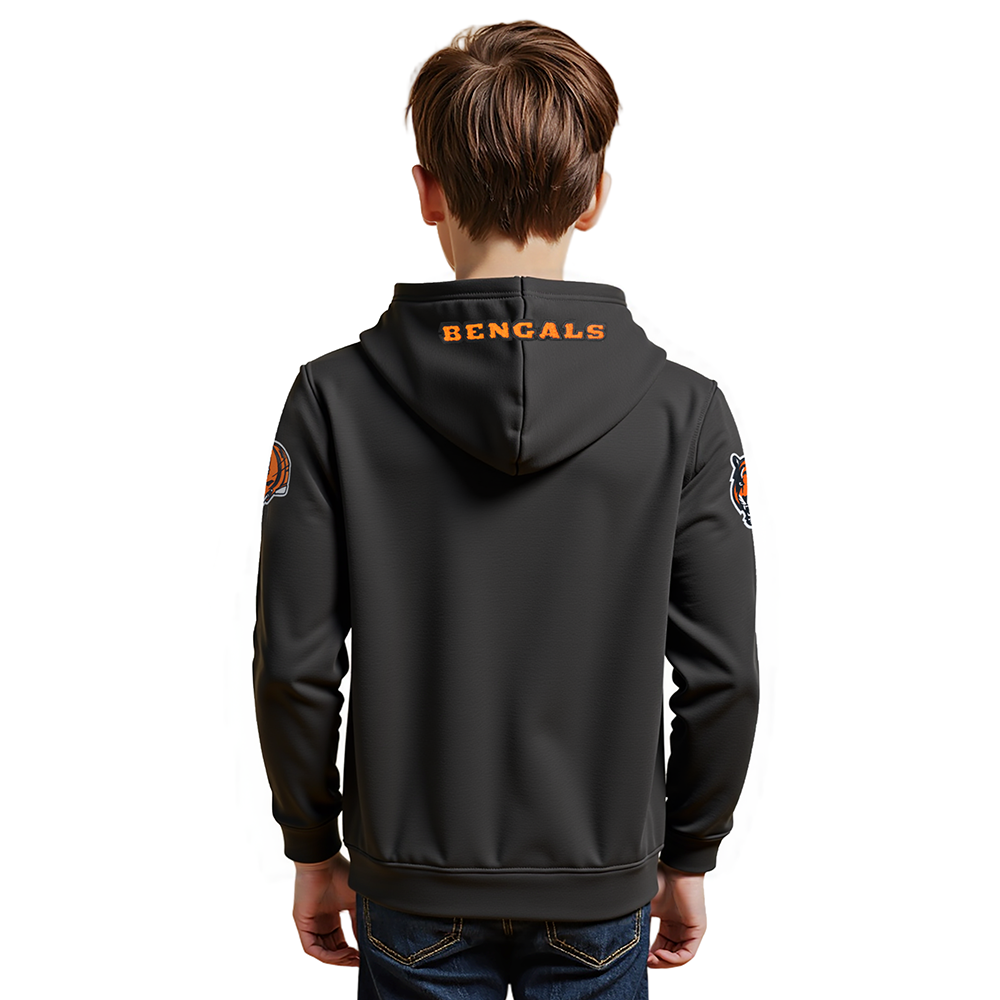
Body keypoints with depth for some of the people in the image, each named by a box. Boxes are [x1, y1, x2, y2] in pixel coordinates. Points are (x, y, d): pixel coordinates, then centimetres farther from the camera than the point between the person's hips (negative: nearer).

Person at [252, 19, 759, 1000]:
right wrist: (689, 856, 6)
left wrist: (314, 850, 5)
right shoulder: (684, 411, -13)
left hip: (415, 889, 0)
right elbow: (723, 672, -9)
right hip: (603, 890, 1)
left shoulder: (334, 401, -14)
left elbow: (296, 667, -11)